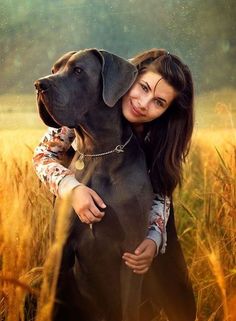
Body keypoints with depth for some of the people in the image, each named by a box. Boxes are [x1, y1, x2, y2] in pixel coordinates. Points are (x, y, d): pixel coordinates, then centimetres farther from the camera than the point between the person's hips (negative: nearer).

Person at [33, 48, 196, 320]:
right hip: (86, 197, -1)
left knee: (169, 278, 1)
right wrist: (73, 188, -45)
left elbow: (160, 193, -19)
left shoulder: (162, 133, -26)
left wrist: (154, 240, -37)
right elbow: (43, 155, -26)